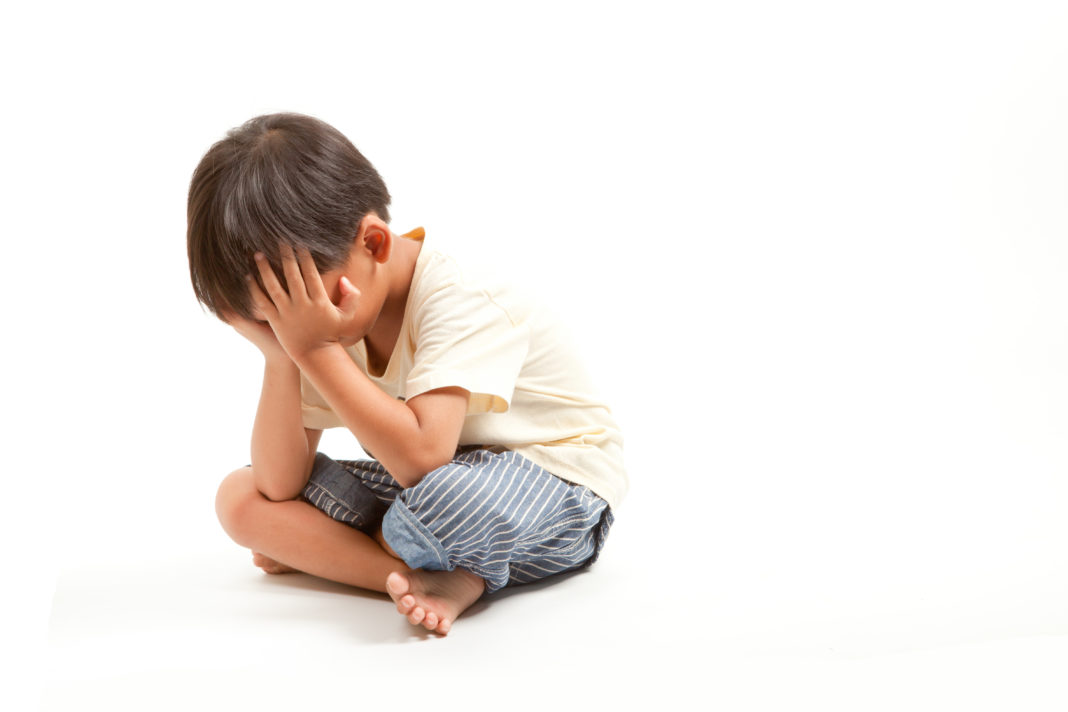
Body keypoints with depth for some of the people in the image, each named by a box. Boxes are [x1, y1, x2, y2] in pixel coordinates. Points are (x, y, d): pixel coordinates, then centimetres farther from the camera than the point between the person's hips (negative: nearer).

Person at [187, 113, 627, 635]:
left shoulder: (458, 299, -25)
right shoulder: (326, 321, -3)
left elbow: (420, 457, -38)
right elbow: (281, 484, -8)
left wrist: (314, 350, -34)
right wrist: (279, 356, -21)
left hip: (561, 486, -8)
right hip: (429, 483, 8)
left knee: (451, 493, -44)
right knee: (241, 499, -6)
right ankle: (440, 579, -19)